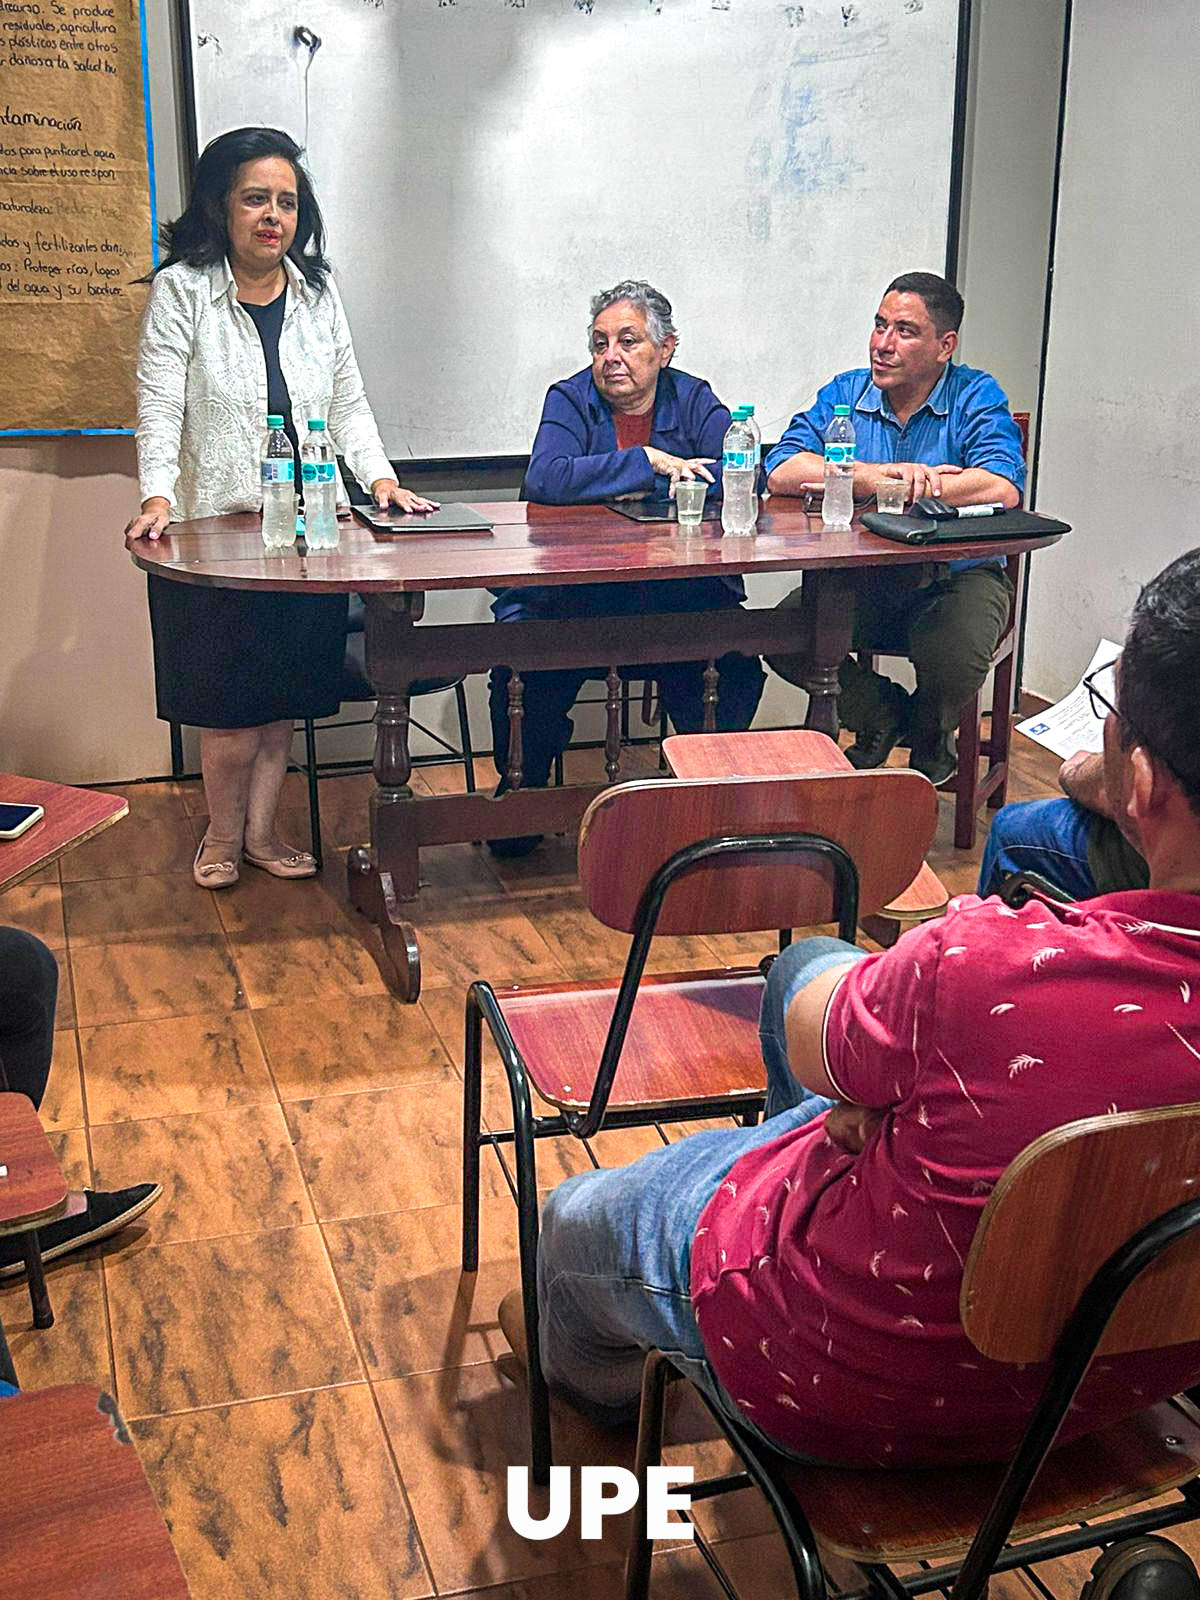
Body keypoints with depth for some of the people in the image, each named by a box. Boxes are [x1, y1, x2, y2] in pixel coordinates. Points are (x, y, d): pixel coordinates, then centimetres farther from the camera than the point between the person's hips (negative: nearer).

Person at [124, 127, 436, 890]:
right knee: (229, 701, 0)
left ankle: (262, 830, 23)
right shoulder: (182, 290, -2)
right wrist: (158, 494, -23)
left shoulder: (318, 293, 11)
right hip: (213, 531, -4)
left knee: (286, 695, 8)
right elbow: (160, 406, -8)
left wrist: (380, 477, -4)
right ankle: (223, 836, 20)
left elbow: (349, 401, 11)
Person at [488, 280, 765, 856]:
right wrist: (649, 461, -17)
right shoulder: (570, 399, 3)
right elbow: (545, 480, -18)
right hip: (573, 592, -1)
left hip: (681, 592, 1)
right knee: (521, 656, -25)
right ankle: (522, 792, 0)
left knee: (739, 662, -23)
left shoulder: (694, 400, 8)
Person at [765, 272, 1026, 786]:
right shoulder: (844, 393, 5)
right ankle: (881, 715, 9)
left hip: (956, 575, -3)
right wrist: (883, 474, -21)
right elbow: (782, 471, -10)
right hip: (860, 578, 3)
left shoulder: (976, 397, -4)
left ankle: (930, 735, 8)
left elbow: (1002, 489, -23)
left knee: (955, 654, -33)